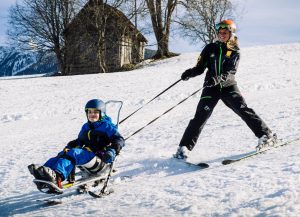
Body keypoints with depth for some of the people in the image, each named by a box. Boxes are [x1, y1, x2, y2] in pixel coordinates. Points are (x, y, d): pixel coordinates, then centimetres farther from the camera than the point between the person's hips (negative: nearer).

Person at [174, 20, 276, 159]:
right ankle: (184, 147, -6)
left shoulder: (234, 52, 1)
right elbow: (200, 67, 6)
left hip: (228, 86, 0)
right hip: (211, 87, 0)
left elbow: (231, 71, -13)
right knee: (200, 116, -9)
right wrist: (190, 73, -16)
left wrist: (219, 78, -32)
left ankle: (265, 135, -4)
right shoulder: (210, 48, 6)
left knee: (243, 109, -13)